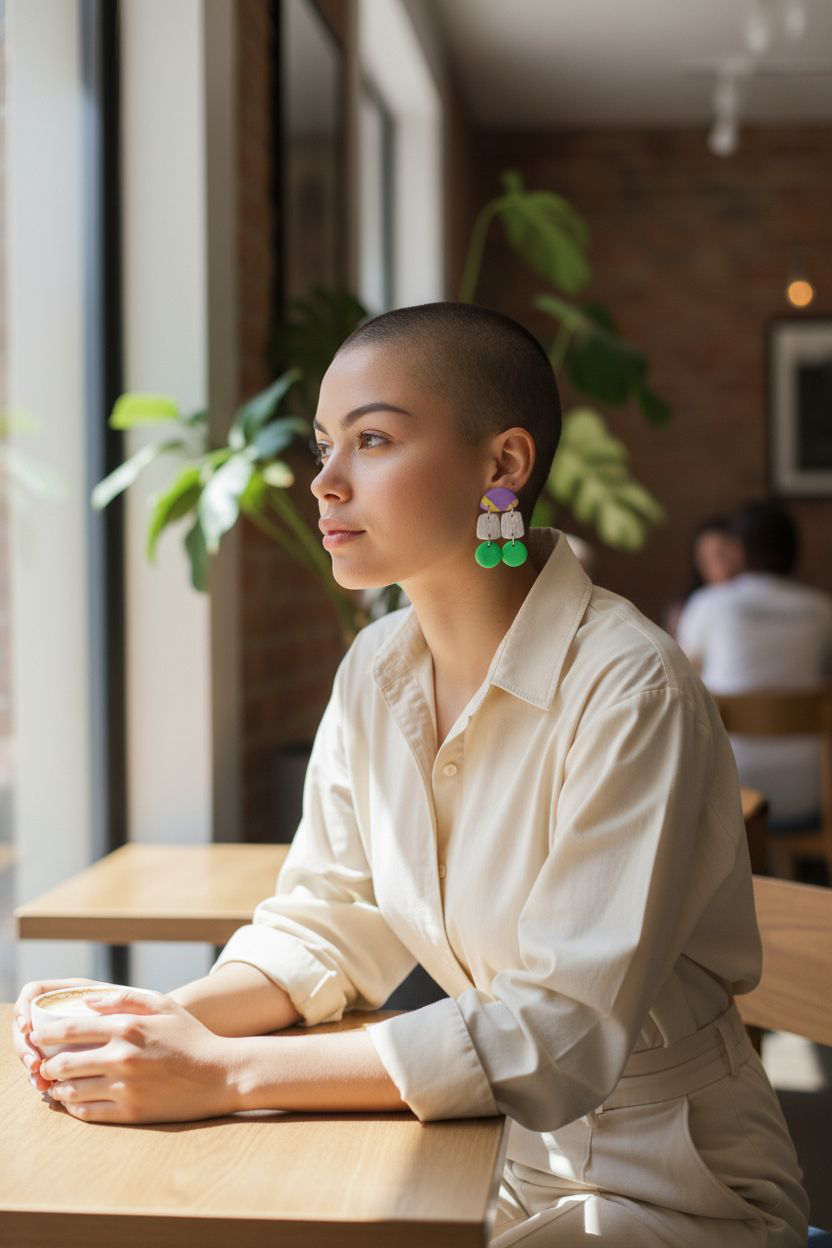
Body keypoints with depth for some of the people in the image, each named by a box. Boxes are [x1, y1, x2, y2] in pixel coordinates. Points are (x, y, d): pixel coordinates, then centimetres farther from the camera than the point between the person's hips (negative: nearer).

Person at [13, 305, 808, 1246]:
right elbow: (324, 926, 4)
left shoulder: (626, 690, -23)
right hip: (493, 1149, 6)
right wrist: (170, 1019, -16)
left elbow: (563, 1033, -27)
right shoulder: (375, 671, 0)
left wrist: (225, 1073, -29)